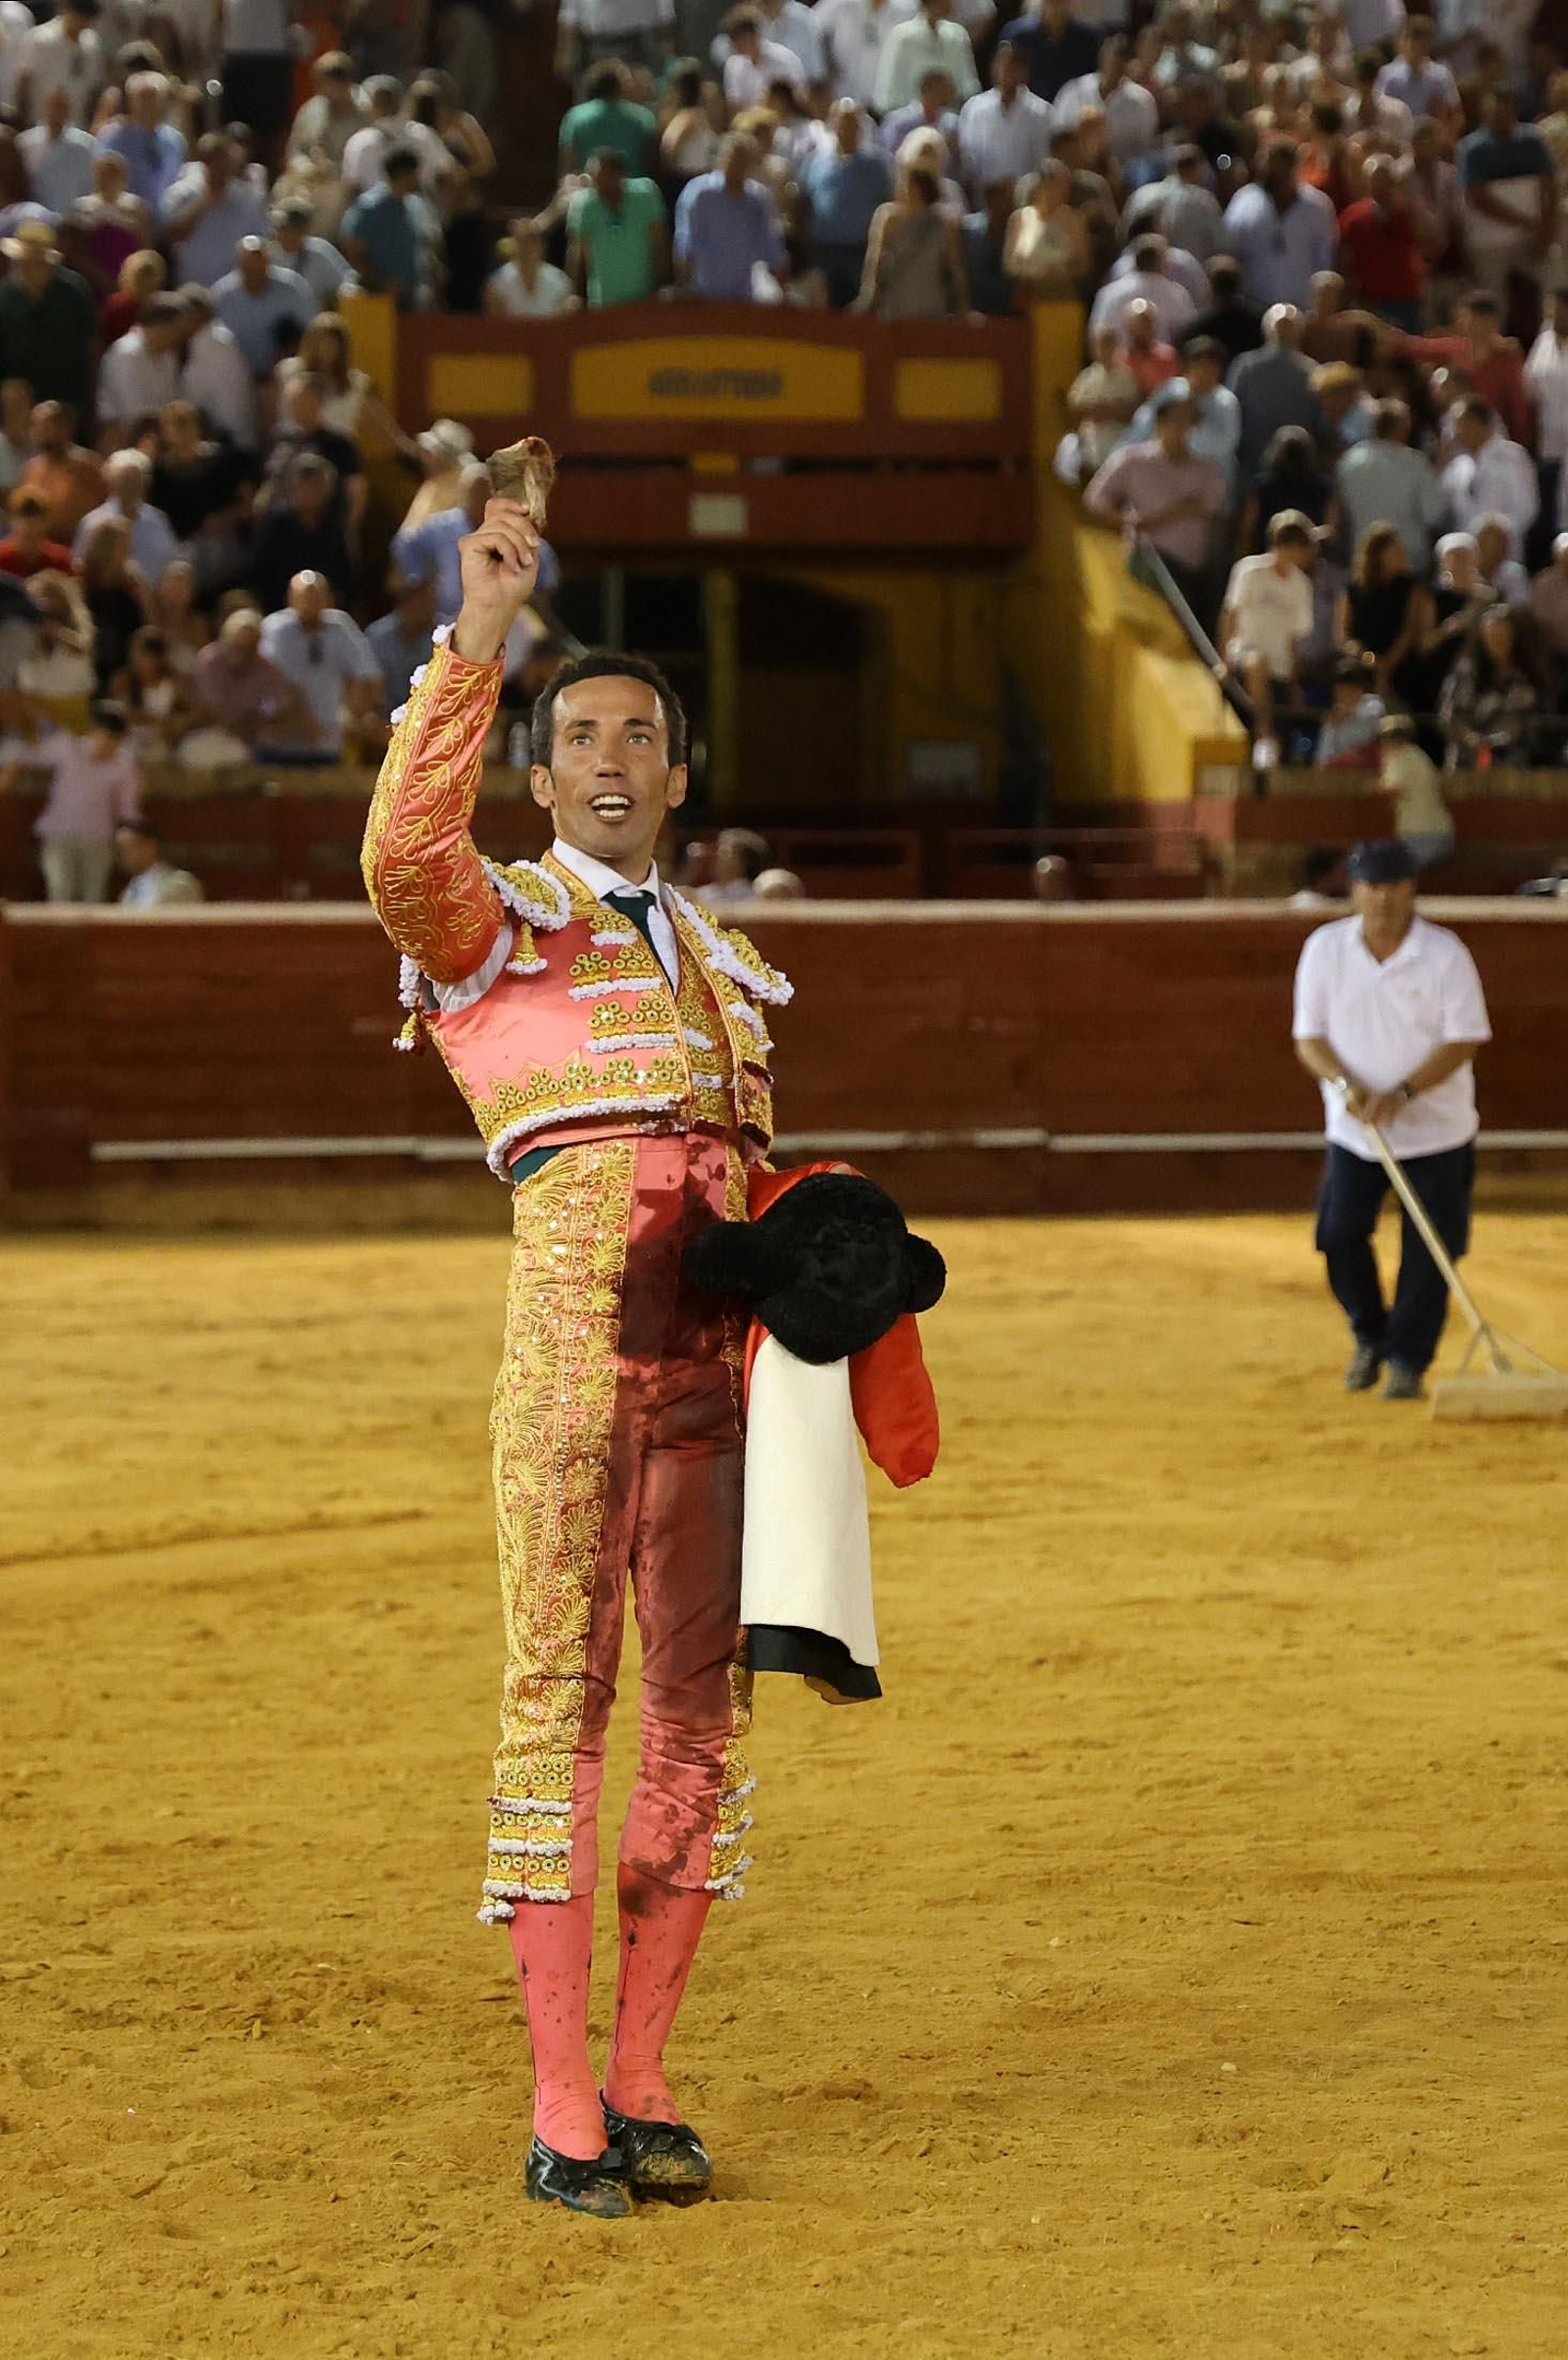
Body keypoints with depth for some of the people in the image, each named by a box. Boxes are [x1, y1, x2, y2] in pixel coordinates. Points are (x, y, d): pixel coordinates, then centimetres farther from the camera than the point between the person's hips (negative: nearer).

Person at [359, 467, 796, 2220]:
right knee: (561, 1687, -8)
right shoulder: (497, 920, 4)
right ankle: (560, 2109, -8)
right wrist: (474, 642, -24)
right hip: (575, 1325, -6)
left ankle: (641, 2085, 12)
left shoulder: (715, 964, 24)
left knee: (699, 1699, 5)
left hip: (714, 1353, 6)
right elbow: (404, 849, -19)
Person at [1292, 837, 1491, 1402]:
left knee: (1427, 1248, -4)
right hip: (1352, 1130, 2)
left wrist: (1400, 1094, -24)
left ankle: (1407, 1361, 8)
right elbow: (1308, 1037, -1)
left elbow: (1464, 1040, -14)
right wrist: (1345, 1083, -21)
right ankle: (1369, 1336, 20)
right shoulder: (1325, 948, -3)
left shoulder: (1445, 953, -11)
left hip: (1436, 1128, -2)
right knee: (1340, 1233, -6)